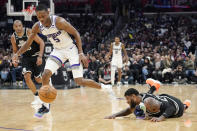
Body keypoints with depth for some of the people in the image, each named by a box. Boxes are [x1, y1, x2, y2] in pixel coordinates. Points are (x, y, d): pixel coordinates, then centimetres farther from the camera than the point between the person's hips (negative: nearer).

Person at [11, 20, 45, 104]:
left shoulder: (29, 32, -21)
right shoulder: (13, 37, -7)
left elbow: (41, 43, -18)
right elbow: (15, 51, 9)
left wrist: (40, 56, -26)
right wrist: (15, 60, -10)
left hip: (36, 56, -3)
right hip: (26, 57, 3)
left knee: (38, 79, 4)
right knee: (27, 76, -18)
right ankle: (37, 97, -5)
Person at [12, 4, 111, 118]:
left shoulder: (59, 22, -27)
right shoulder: (37, 27, -11)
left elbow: (76, 33, -17)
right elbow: (28, 43, 2)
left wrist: (81, 53, -23)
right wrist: (18, 54, -15)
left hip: (71, 50, -5)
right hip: (58, 51, 5)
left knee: (80, 81, -10)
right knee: (46, 74, -15)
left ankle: (104, 88, 14)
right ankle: (46, 106, 0)